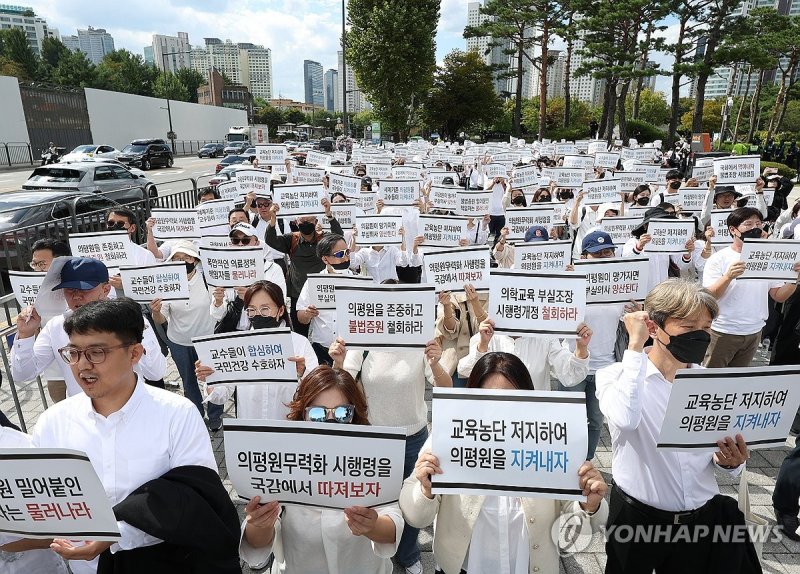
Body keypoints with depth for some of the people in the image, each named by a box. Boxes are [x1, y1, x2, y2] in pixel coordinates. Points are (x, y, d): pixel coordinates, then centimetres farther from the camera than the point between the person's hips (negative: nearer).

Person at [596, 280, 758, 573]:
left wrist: (730, 460, -16)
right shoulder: (616, 375, -14)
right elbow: (625, 418, -37)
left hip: (703, 518, 4)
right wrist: (635, 346, -30)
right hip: (637, 519, -3)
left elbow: (721, 457, 8)